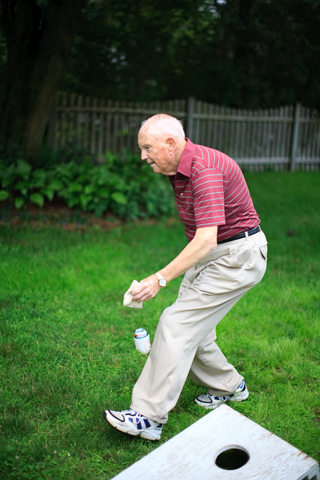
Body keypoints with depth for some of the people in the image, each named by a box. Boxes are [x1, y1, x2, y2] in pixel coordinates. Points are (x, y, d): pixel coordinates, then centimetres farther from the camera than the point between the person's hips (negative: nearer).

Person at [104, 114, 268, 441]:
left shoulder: (205, 169, -25)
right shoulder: (179, 169, 7)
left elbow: (206, 239, -32)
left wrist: (160, 279, -33)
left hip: (236, 257, -9)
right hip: (210, 254, 9)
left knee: (178, 325, -13)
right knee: (193, 331, 10)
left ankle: (149, 417, -8)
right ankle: (229, 386, 32)